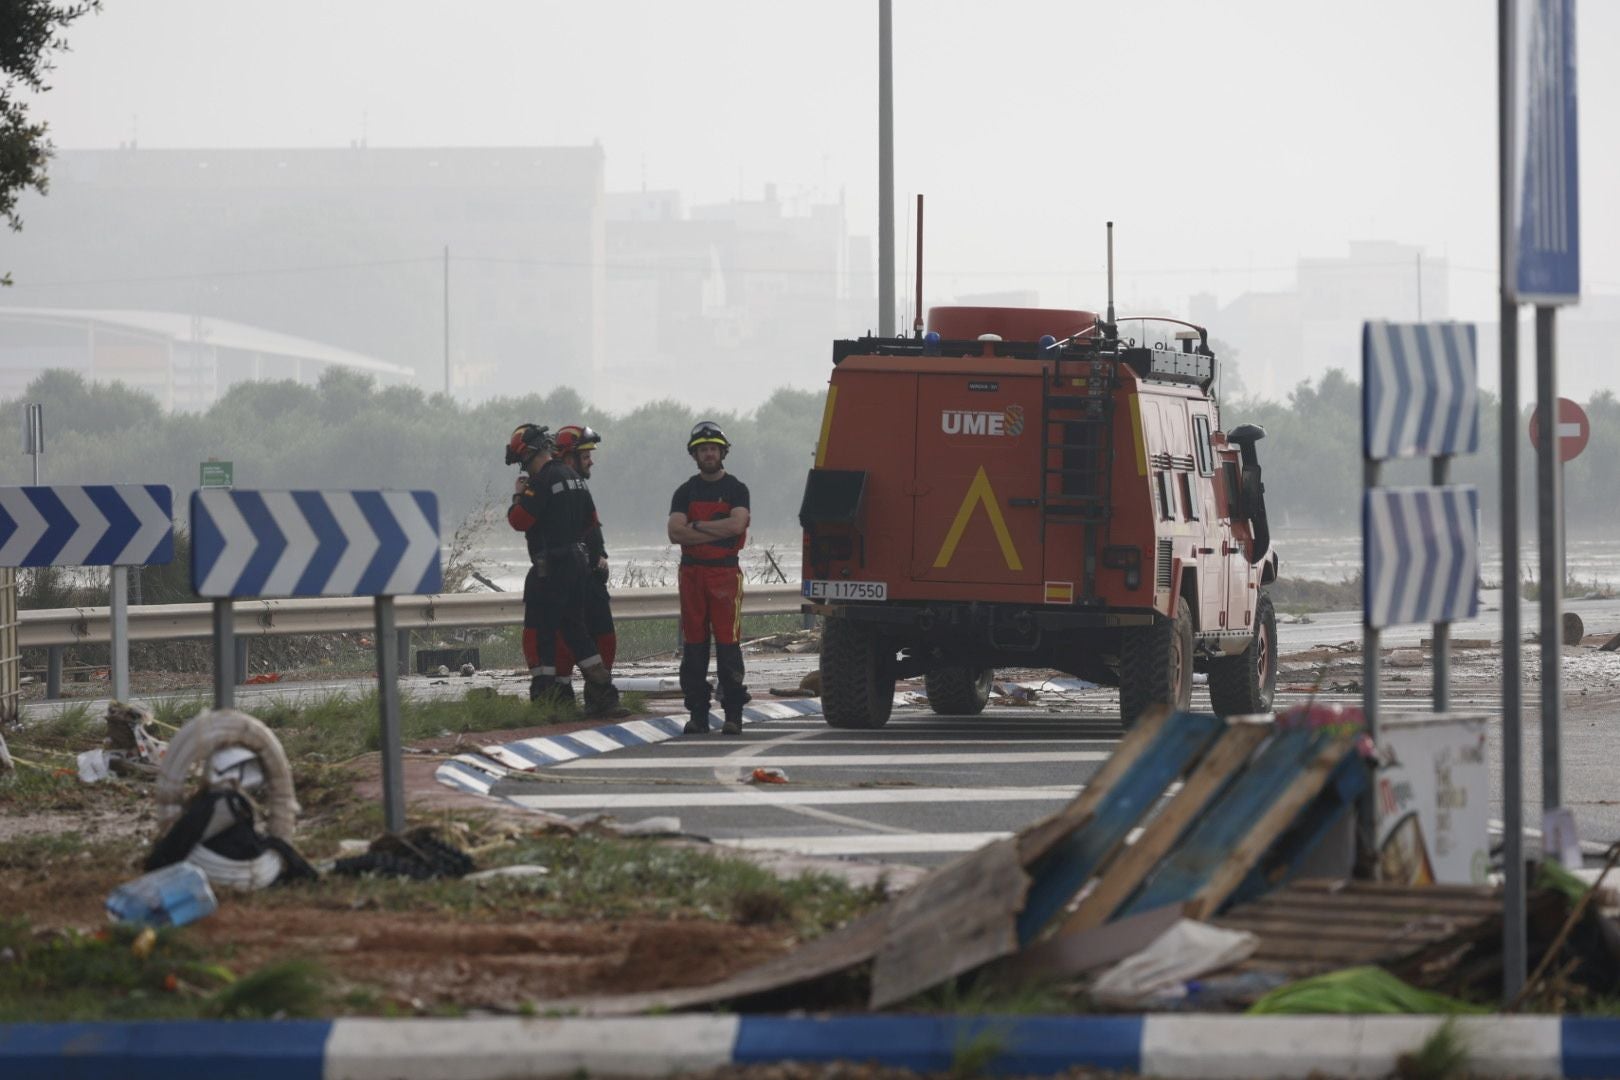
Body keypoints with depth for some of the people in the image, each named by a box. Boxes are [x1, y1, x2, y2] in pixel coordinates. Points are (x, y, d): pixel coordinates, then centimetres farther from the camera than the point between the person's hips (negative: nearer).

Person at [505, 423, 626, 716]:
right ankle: (605, 694, 11)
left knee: (539, 633, -3)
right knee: (575, 629, 15)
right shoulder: (574, 478, 14)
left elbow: (519, 520, -19)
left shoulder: (543, 480, -15)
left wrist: (518, 495, -2)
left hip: (550, 568, -9)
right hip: (578, 562, 9)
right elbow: (591, 519, 22)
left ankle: (544, 698, -7)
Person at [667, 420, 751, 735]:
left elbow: (736, 524, -12)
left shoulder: (736, 490, 5)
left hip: (725, 571, -3)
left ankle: (733, 714, -5)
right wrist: (718, 531, -9)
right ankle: (698, 714, 4)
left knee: (728, 643, -7)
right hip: (692, 572, 3)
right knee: (693, 645, 1)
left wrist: (697, 526, -7)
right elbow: (675, 532, -3)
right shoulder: (685, 492, 11)